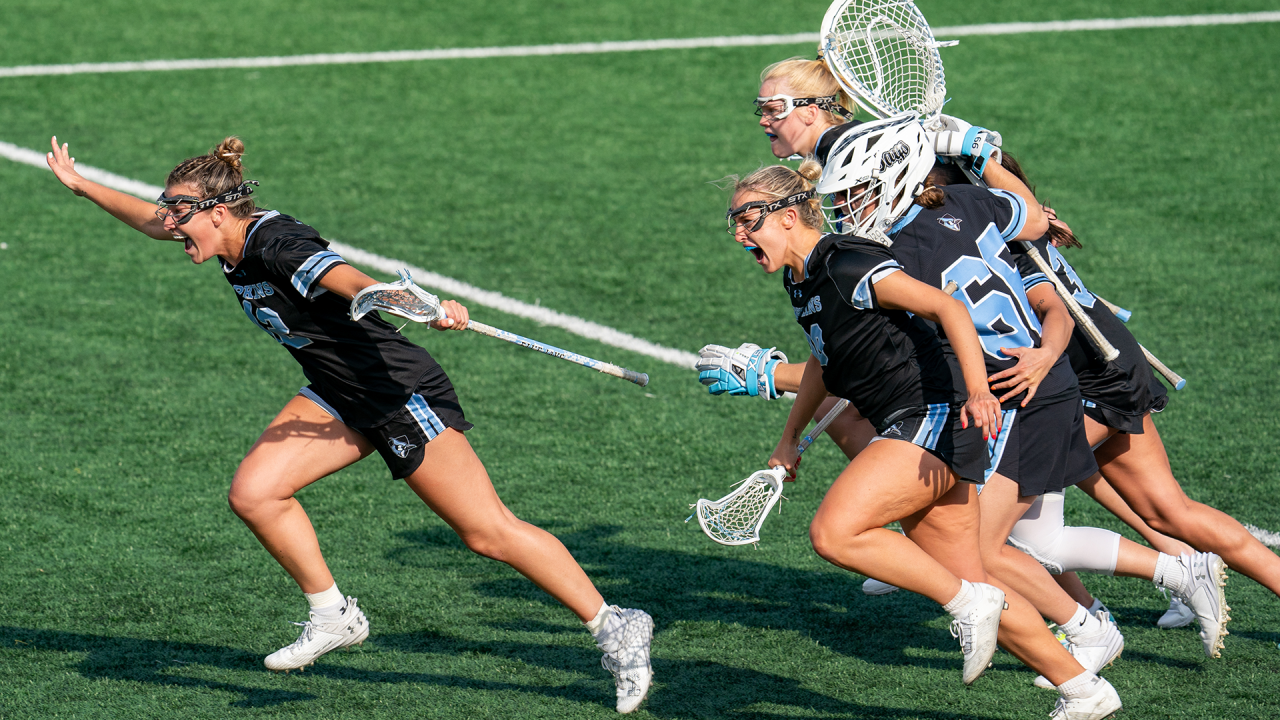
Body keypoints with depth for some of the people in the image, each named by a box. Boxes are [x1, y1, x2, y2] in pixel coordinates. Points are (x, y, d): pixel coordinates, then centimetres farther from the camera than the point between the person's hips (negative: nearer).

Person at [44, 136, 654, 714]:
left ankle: (616, 632, 5)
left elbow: (352, 282, -44)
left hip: (403, 393, -8)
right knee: (254, 493, -8)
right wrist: (80, 185, 29)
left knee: (488, 532, -6)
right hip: (337, 398, 8)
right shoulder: (231, 243, 1)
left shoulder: (277, 245, -26)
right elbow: (154, 221, 21)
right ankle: (334, 617, 8)